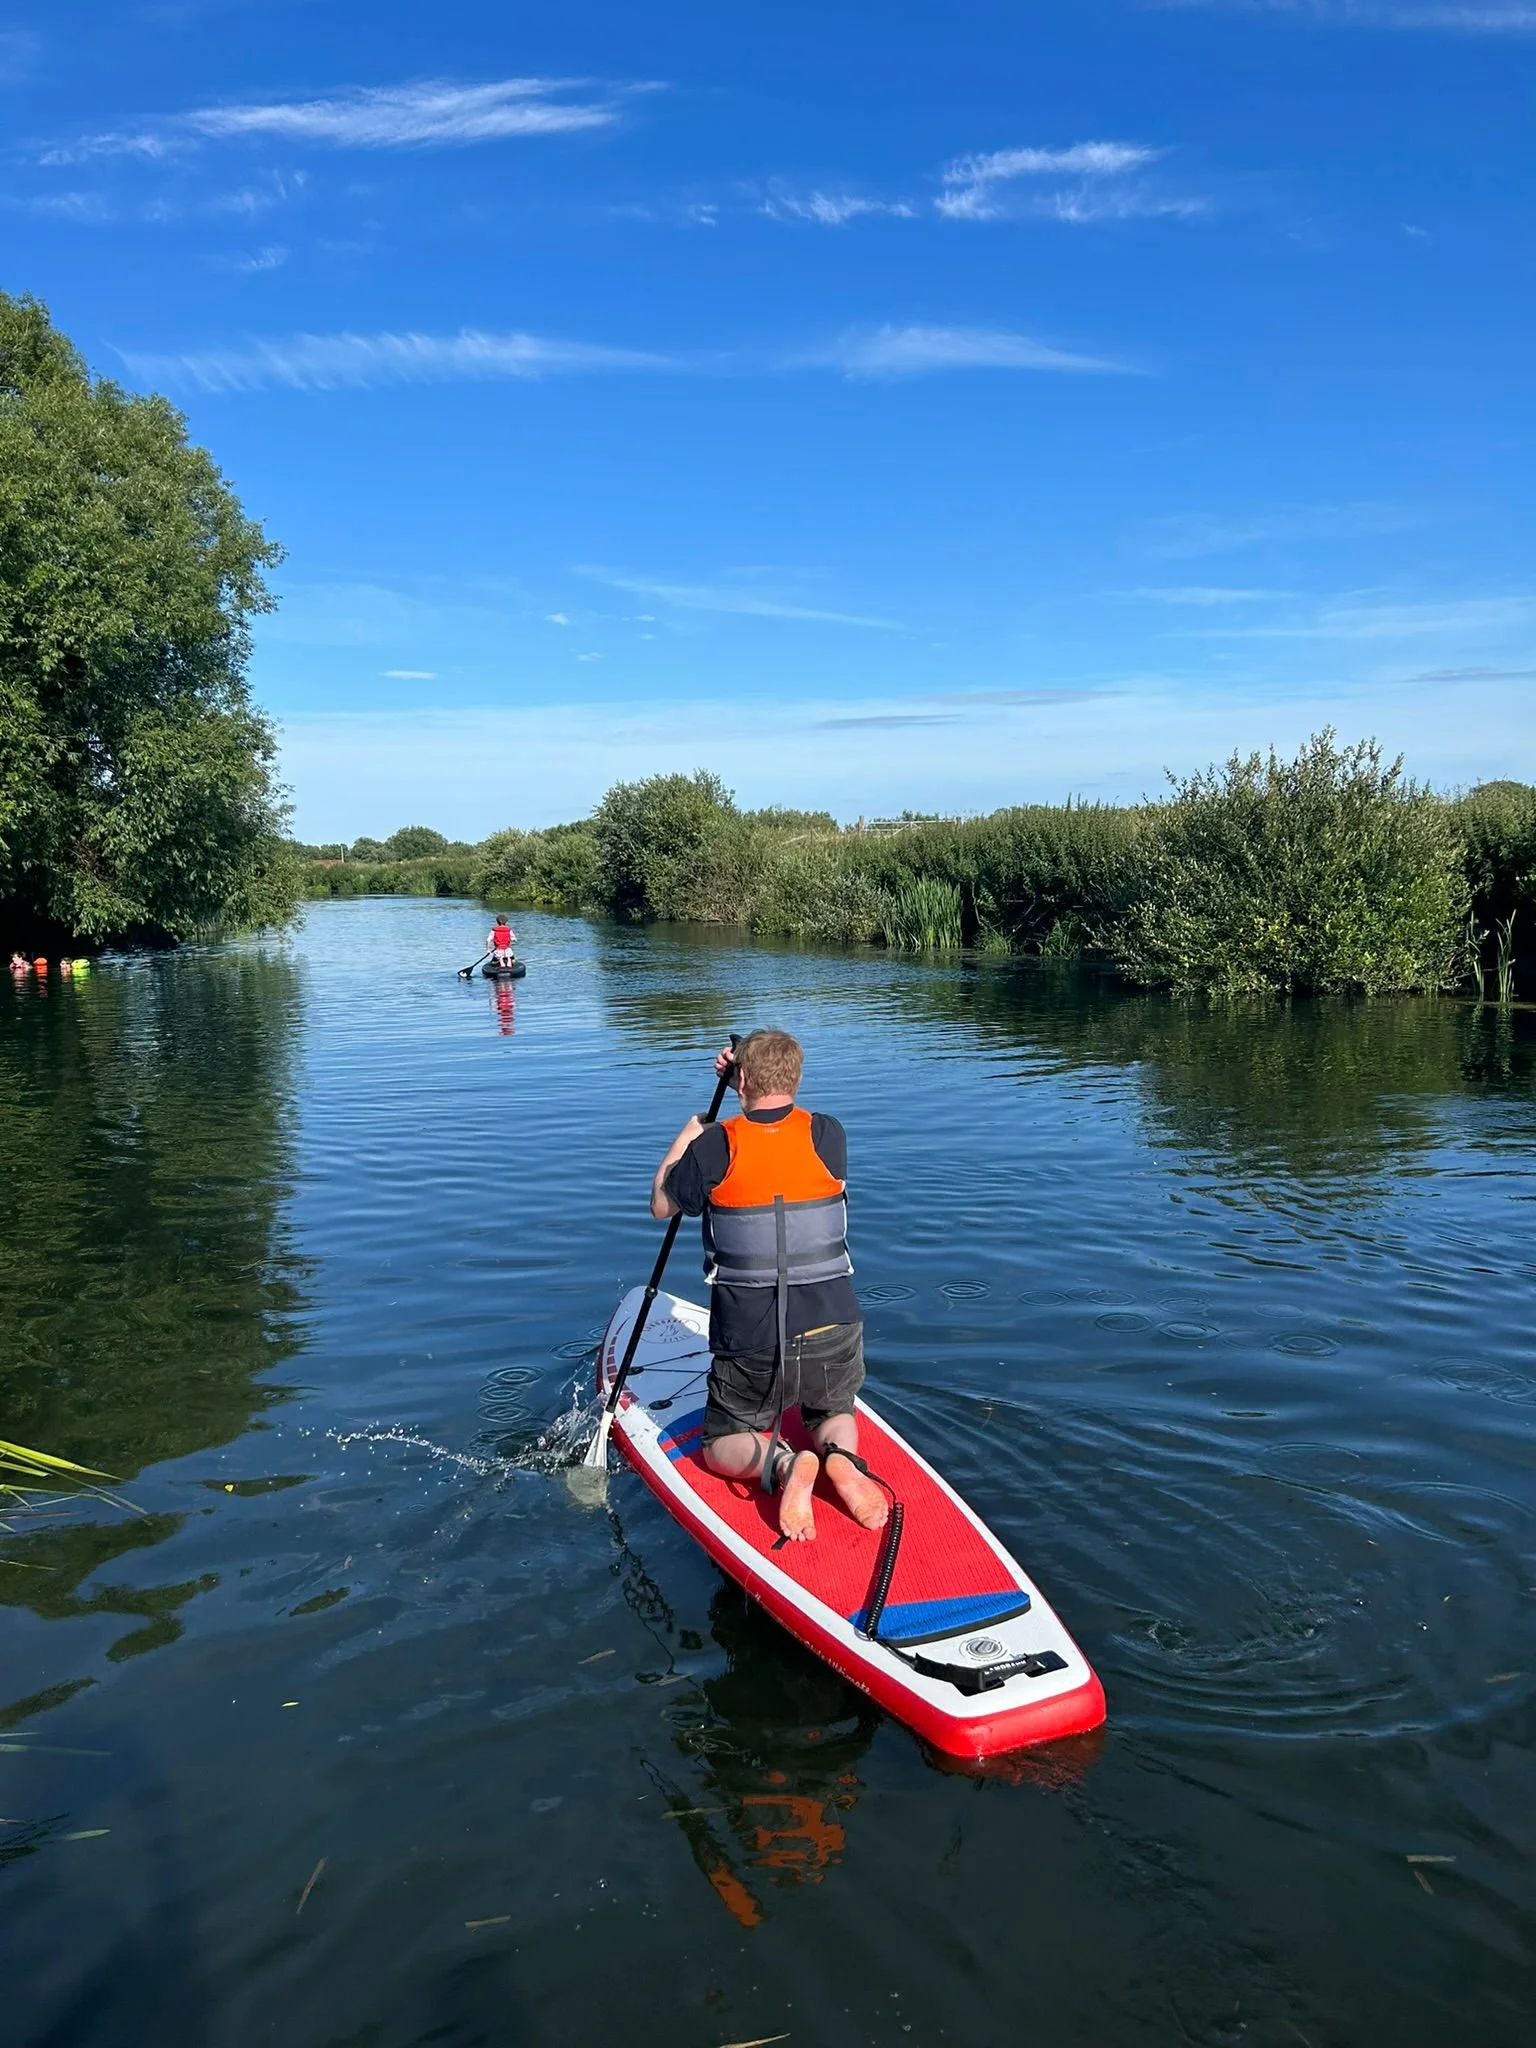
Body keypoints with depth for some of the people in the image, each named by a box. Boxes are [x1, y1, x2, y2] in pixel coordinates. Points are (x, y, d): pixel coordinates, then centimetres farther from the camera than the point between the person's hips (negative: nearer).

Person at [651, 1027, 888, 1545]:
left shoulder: (715, 1146, -10)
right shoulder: (829, 1135, -3)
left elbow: (661, 1205, 8)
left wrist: (685, 1137, 21)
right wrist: (753, 1088, 23)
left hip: (750, 1342, -2)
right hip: (833, 1331, 2)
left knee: (723, 1448, 19)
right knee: (833, 1415, 31)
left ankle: (781, 1465, -15)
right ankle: (840, 1457, -5)